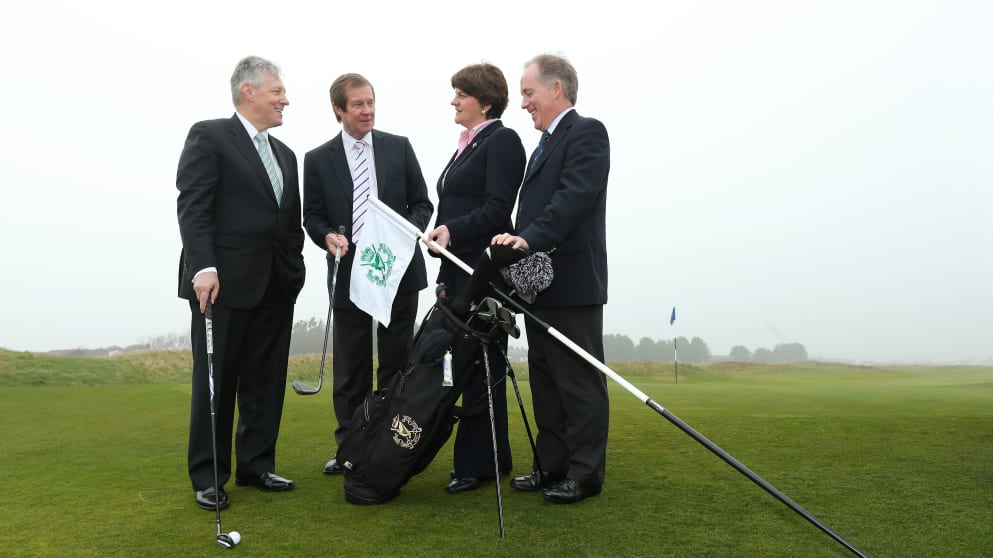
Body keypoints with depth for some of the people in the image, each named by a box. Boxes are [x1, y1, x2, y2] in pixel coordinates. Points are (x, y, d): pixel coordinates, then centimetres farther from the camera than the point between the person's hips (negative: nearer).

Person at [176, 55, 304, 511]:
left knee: (266, 380, 10)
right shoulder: (209, 136, -2)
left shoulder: (284, 154, 19)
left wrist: (295, 269, 9)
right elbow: (192, 207, -11)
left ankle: (256, 464, 23)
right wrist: (203, 267, -20)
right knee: (215, 380, 3)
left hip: (277, 286, 7)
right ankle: (208, 477, 14)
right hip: (223, 282, -6)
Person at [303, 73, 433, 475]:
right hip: (348, 273, 0)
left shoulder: (399, 147, 6)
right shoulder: (318, 159, 5)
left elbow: (422, 203, 6)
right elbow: (312, 216, 7)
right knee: (350, 367, 6)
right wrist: (328, 236, -15)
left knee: (397, 362, 8)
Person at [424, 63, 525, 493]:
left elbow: (497, 210, -15)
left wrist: (451, 229, -27)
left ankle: (478, 463, 3)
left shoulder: (502, 141, -6)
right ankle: (491, 457, 19)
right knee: (470, 362, 10)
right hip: (459, 269, 9)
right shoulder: (468, 145, 21)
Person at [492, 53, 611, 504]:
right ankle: (552, 466, 23)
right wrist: (520, 242, 6)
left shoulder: (586, 133, -6)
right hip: (539, 282, 10)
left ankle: (584, 475, 9)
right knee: (545, 380, 13)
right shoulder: (546, 145, 22)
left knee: (579, 382, -1)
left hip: (572, 283, -9)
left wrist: (529, 238, -31)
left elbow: (575, 197, -21)